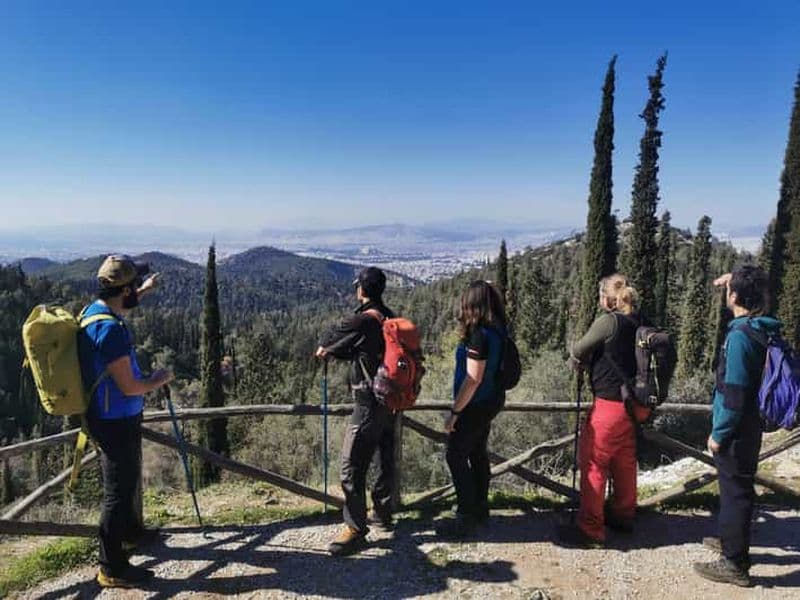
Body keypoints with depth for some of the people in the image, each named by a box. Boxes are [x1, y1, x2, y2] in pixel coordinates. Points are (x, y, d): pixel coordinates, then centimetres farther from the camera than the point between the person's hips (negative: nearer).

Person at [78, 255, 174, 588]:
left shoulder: (94, 310, 2)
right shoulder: (109, 329, -28)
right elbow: (129, 386, -26)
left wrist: (143, 292, 27)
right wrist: (159, 380, -9)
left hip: (108, 417, 10)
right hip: (116, 421, -10)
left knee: (126, 479, 28)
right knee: (118, 490, 3)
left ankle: (130, 530, 49)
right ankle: (112, 569, 17)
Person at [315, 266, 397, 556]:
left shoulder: (361, 321, -18)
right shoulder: (390, 319, 7)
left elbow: (329, 339, -3)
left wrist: (324, 348, 19)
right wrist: (334, 352, 15)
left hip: (369, 404, -9)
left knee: (352, 466, -2)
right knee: (386, 459, 20)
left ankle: (355, 529, 4)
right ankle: (383, 513, 35)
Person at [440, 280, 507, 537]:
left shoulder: (479, 334, -23)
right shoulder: (498, 331, 4)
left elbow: (473, 379, -25)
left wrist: (455, 412, -19)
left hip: (476, 405, -9)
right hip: (492, 401, 9)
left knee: (456, 456, 3)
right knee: (477, 453, 20)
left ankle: (466, 518, 10)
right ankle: (480, 509, 33)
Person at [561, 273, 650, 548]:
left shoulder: (608, 321, -17)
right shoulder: (636, 323, 6)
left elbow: (578, 350, -8)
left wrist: (575, 361, 12)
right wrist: (587, 362, 8)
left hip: (610, 404, -8)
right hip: (631, 404, 8)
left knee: (593, 463, 1)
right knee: (624, 462, 20)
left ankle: (590, 529, 7)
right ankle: (623, 515, 37)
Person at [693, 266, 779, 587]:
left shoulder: (740, 336, -24)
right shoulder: (762, 328, 2)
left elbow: (734, 394, -25)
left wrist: (718, 434, -16)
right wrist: (737, 281, 21)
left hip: (735, 431, -9)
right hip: (750, 425, 9)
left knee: (734, 490, 1)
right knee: (737, 487, 22)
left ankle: (735, 564, 13)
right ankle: (731, 539, 40)